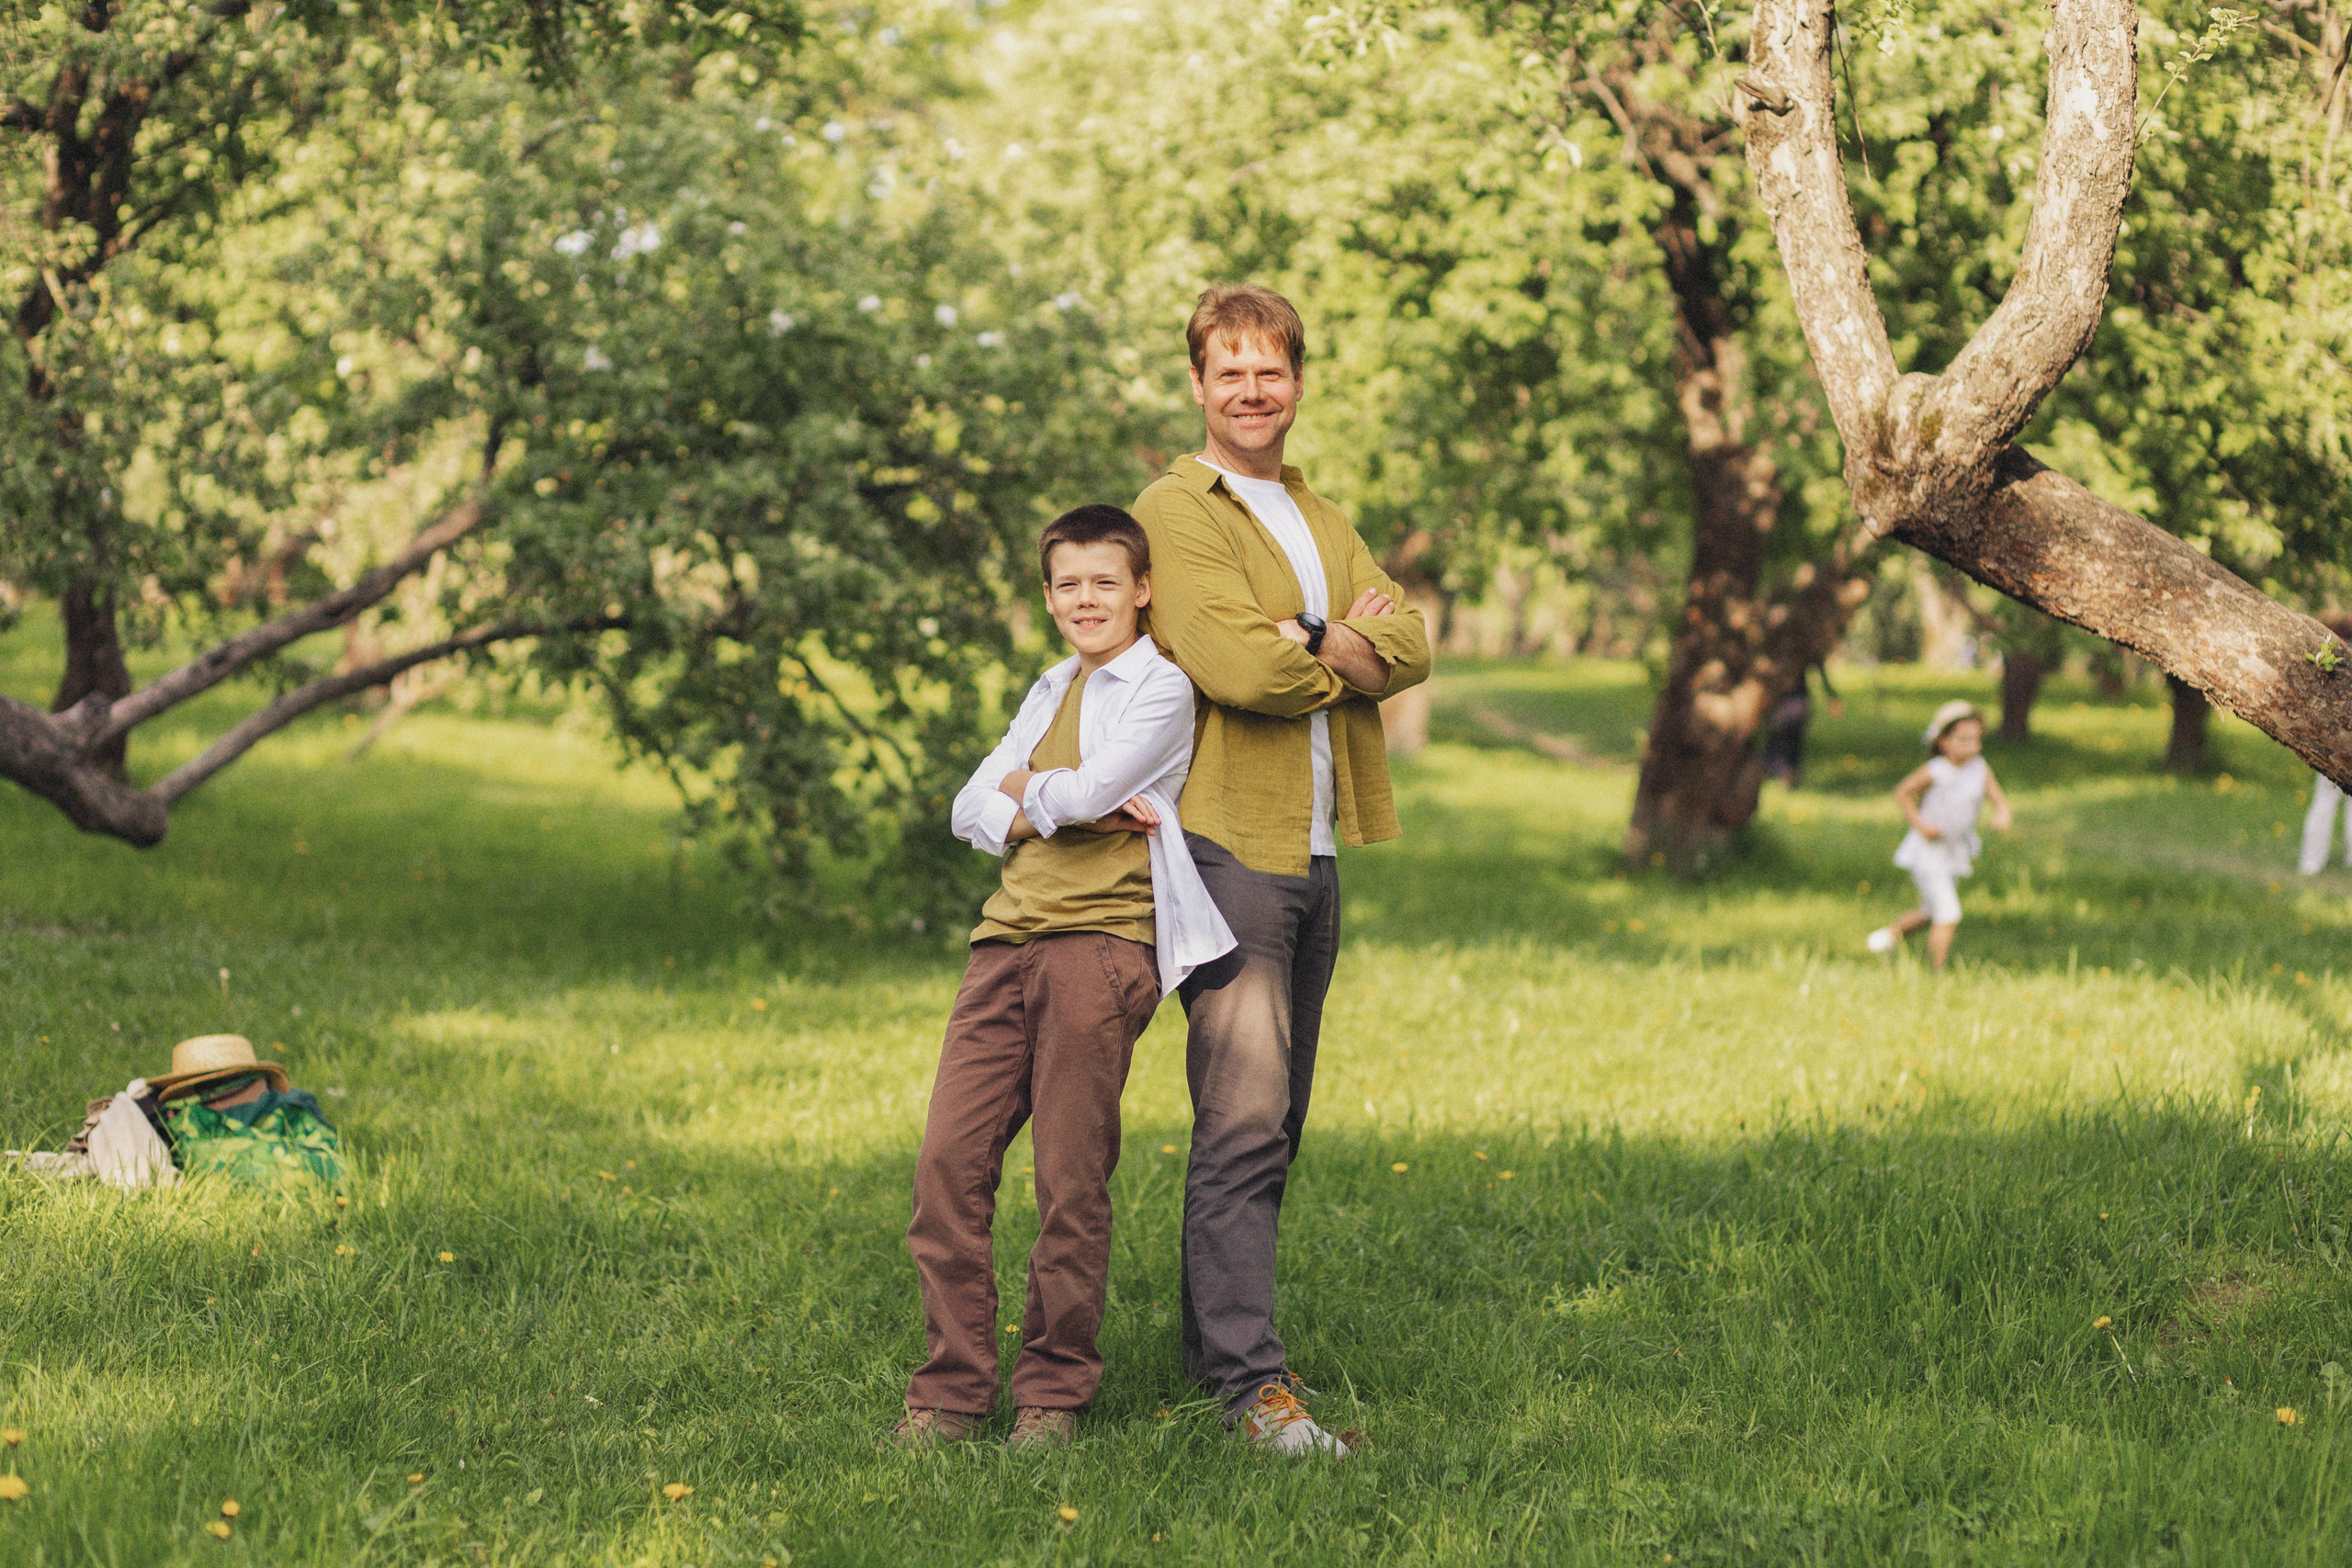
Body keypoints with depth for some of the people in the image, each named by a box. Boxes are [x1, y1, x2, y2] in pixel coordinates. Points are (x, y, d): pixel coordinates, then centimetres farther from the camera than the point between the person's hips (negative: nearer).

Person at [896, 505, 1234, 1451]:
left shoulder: (1160, 684, 2)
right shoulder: (1052, 691, 23)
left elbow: (1094, 788, -14)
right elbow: (972, 813, 13)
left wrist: (1026, 791, 7)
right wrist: (1075, 810, -4)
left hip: (1101, 939, -6)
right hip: (1008, 939, 6)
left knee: (1071, 1181, -4)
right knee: (948, 1161, -3)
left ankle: (1055, 1391, 8)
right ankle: (953, 1387, 4)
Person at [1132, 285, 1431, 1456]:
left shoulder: (1322, 523, 20)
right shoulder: (1175, 513, -6)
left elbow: (1410, 648, 6)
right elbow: (1245, 670, -19)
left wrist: (1311, 641, -12)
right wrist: (1351, 645, -2)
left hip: (1314, 848, 8)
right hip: (1225, 842, -8)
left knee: (1273, 1119, 11)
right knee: (1242, 1117, -12)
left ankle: (1211, 1346, 20)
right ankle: (1252, 1379, -12)